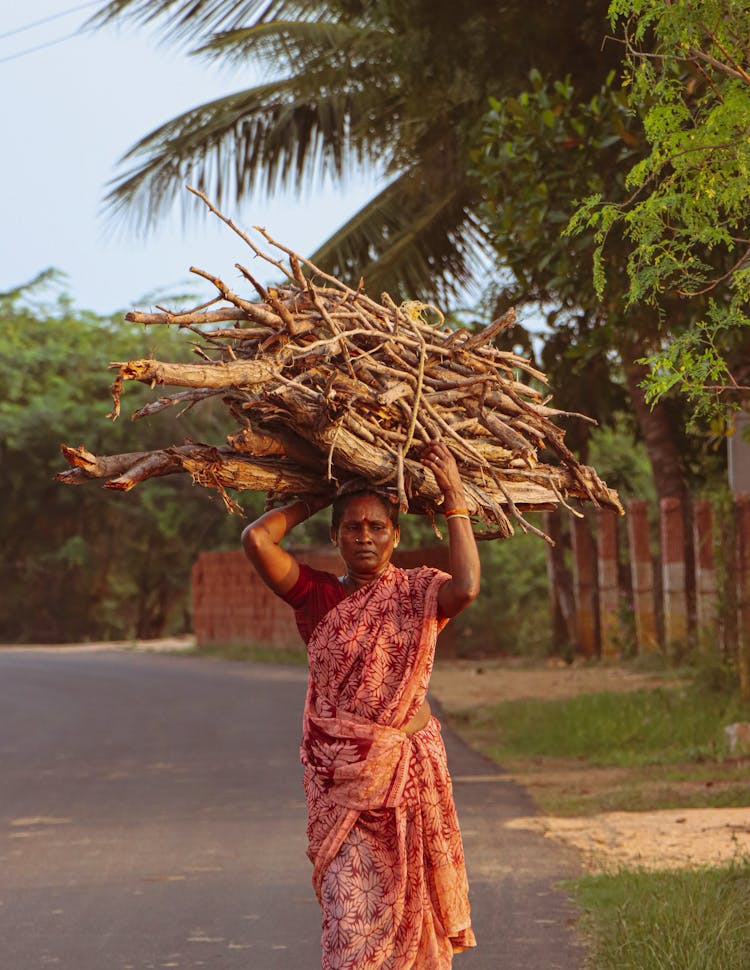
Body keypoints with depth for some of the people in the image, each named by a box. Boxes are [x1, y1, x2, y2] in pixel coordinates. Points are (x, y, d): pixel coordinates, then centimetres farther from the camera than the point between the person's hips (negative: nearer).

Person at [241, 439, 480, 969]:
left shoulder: (417, 593, 3)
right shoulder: (318, 595, 2)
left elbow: (466, 586, -20)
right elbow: (256, 538, -10)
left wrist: (455, 499, -12)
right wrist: (313, 501, 5)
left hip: (410, 768, 1)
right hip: (340, 774, -1)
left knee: (410, 897, 6)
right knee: (348, 906, -7)